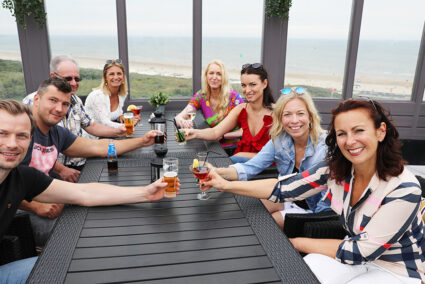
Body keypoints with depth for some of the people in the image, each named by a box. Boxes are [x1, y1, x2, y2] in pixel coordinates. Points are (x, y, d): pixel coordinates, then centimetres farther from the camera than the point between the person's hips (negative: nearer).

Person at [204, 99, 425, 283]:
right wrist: (226, 185, -19)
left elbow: (361, 252, -24)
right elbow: (283, 189, -14)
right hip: (356, 254, 4)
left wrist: (298, 243, -18)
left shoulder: (405, 189, -27)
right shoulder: (335, 168, -13)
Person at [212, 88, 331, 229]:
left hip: (312, 209, -5)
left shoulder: (326, 148, -25)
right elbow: (251, 167, -17)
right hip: (286, 199, 5)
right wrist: (218, 172, -34)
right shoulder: (279, 140, -9)